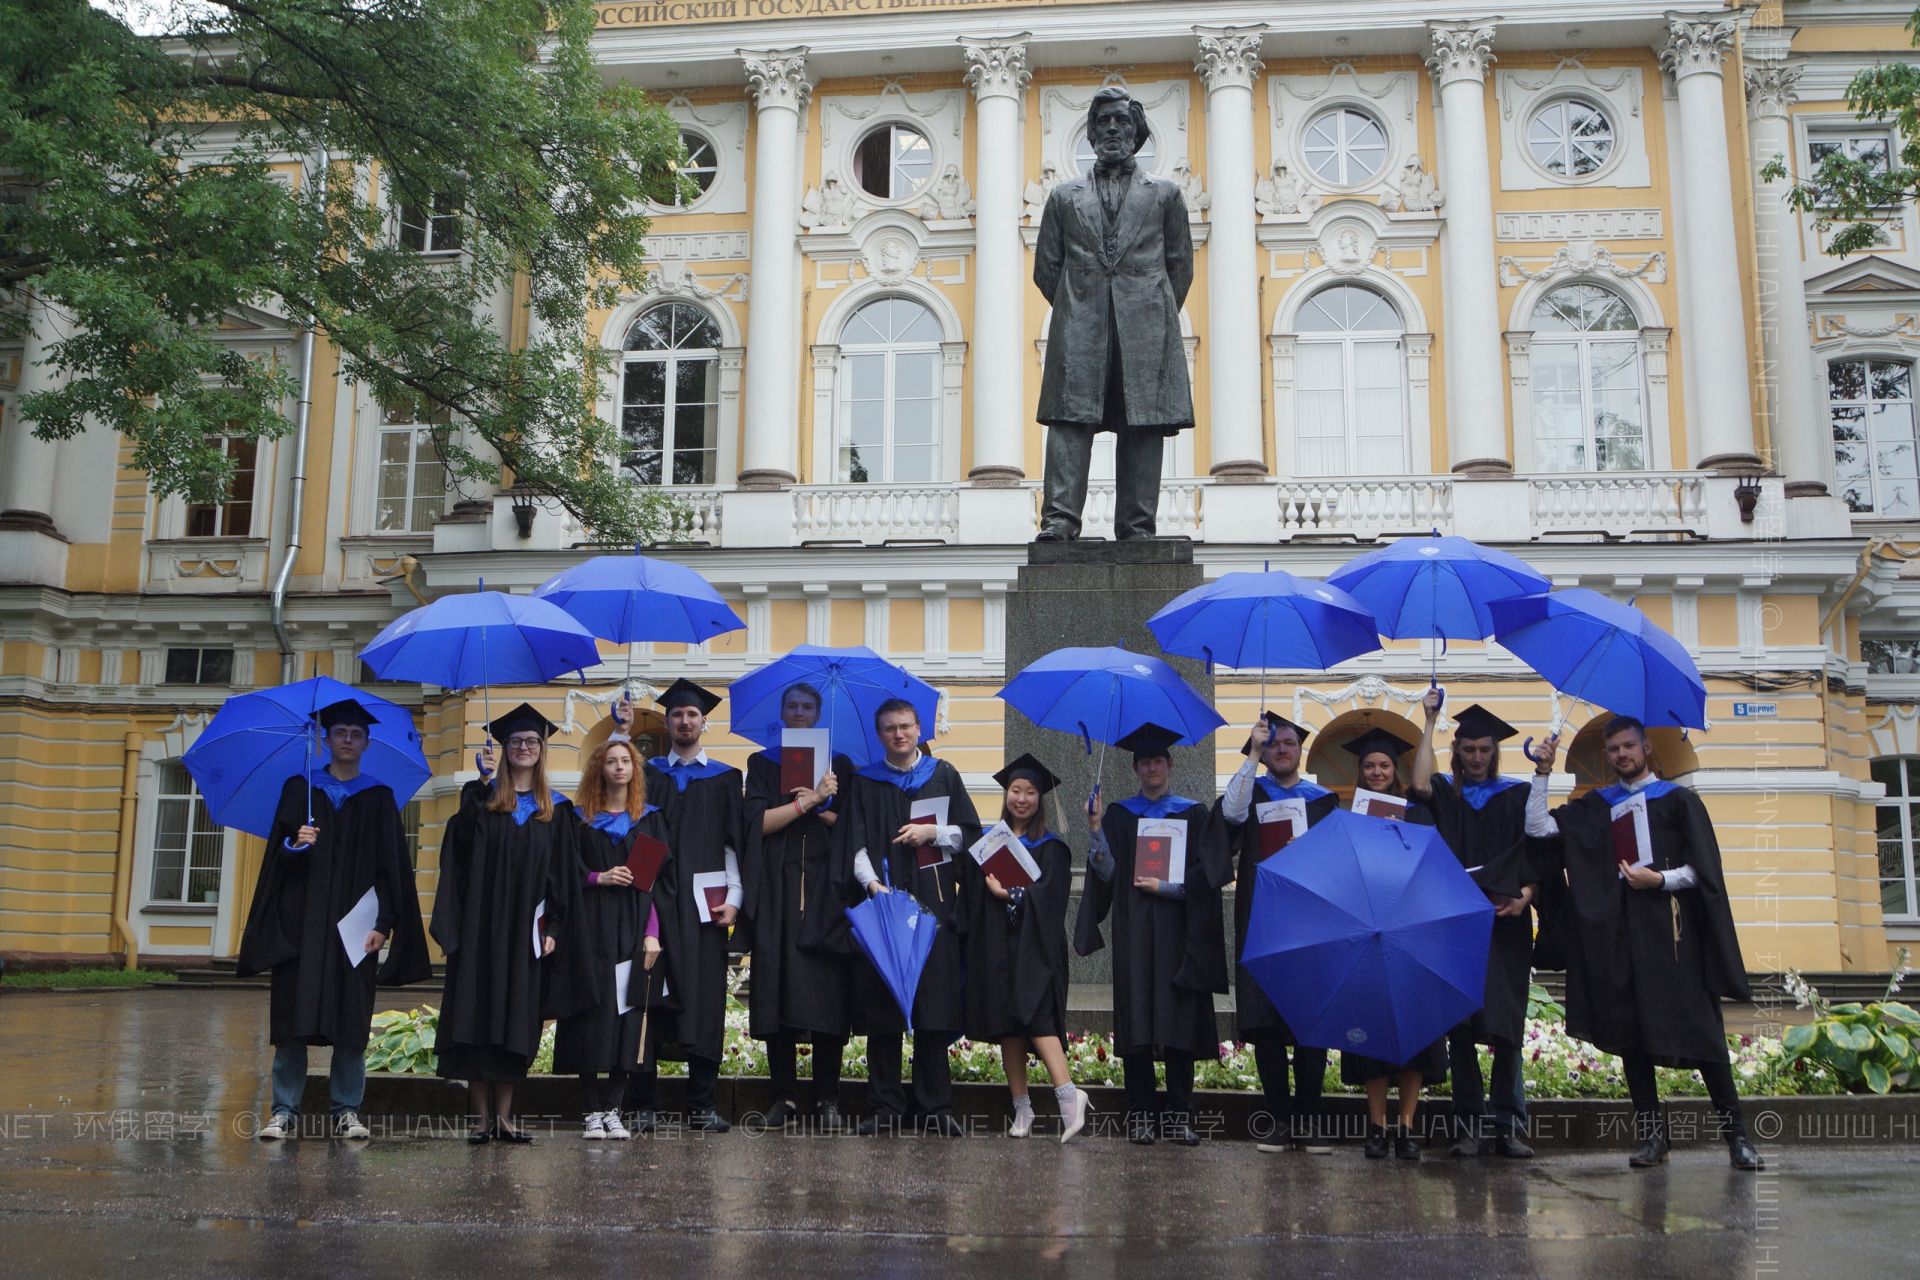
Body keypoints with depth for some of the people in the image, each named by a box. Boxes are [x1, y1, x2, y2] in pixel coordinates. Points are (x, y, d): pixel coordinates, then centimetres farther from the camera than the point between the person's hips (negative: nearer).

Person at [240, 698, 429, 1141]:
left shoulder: (379, 798, 9)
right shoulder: (299, 790, 10)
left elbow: (391, 866, 4)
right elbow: (277, 854, 5)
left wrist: (383, 922, -5)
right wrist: (295, 845, -17)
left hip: (354, 926, 0)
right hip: (301, 920, 0)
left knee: (352, 1020, 0)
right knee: (293, 1019, -2)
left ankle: (347, 1110, 7)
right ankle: (285, 1110, 5)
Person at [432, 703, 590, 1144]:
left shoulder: (556, 809, 10)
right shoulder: (482, 797, 5)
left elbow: (563, 875, 7)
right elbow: (461, 845, -14)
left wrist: (554, 927, -2)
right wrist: (483, 781, -23)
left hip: (527, 928, 2)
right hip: (483, 924, -1)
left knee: (516, 1020, 4)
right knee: (479, 1012, -2)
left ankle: (503, 1115, 9)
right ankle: (480, 1115, 4)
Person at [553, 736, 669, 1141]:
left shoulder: (650, 819, 10)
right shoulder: (581, 818, 8)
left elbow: (660, 879, 5)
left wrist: (652, 932, -4)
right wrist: (600, 878, -13)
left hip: (632, 930, 1)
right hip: (591, 929, -1)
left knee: (626, 1019, -2)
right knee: (592, 1017, -4)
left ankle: (612, 1109, 4)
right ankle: (593, 1111, 2)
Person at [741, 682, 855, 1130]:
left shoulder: (839, 765, 14)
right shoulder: (762, 764, 13)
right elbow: (757, 821, -2)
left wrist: (819, 803, -8)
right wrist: (809, 800, -9)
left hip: (826, 889, 0)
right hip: (777, 890, 0)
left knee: (828, 993, -5)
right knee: (779, 992, -4)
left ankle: (827, 1097, 0)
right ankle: (784, 1096, 1)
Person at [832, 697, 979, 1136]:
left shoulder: (944, 775, 11)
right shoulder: (864, 782, 10)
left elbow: (970, 832, 9)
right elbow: (854, 842, 1)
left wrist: (932, 831, -8)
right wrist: (871, 881, -15)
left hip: (934, 904, 0)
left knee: (934, 1011, -1)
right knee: (882, 1010, -1)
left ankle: (935, 1107, 6)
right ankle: (886, 1108, 6)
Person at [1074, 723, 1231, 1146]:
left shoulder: (1194, 814, 9)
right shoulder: (1118, 814, 12)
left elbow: (1209, 872, 1)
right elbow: (1107, 873, 2)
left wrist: (1165, 886, -9)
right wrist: (1097, 830, -10)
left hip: (1178, 933, -1)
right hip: (1133, 933, 1)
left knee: (1179, 1024, -3)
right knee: (1137, 1024, -3)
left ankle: (1179, 1116, 1)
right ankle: (1141, 1115, 0)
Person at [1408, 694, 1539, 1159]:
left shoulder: (1518, 795, 11)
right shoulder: (1445, 792, 11)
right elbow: (1419, 784, -12)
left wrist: (1525, 894, -11)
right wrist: (1430, 722, -6)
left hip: (1506, 924, 0)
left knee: (1506, 1024, -4)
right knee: (1459, 1026, -2)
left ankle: (1509, 1124, 1)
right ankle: (1470, 1124, 4)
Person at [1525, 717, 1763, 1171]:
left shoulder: (1678, 801, 7)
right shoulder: (1594, 807, 16)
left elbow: (1704, 869, 1)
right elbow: (1537, 827, 6)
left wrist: (1660, 880, -15)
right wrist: (1543, 772, 1)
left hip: (1669, 930, -3)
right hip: (1617, 932, 3)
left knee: (1698, 1029, -7)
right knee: (1629, 1032, 0)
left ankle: (1736, 1134, -3)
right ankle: (1652, 1136, 4)